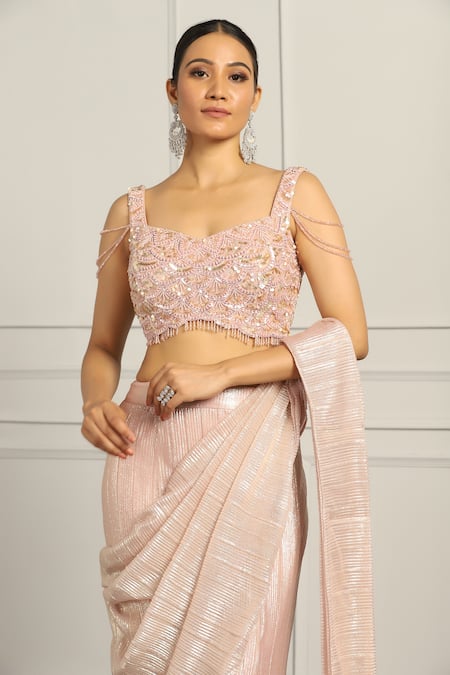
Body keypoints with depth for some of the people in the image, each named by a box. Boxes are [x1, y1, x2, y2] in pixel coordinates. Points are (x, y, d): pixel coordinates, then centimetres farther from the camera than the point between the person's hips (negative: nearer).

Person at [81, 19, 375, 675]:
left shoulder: (296, 192, 3)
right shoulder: (132, 212, 10)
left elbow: (350, 333, -4)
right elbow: (103, 346, 16)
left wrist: (221, 373, -13)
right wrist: (95, 404, -6)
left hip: (252, 450, -2)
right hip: (145, 450, 2)